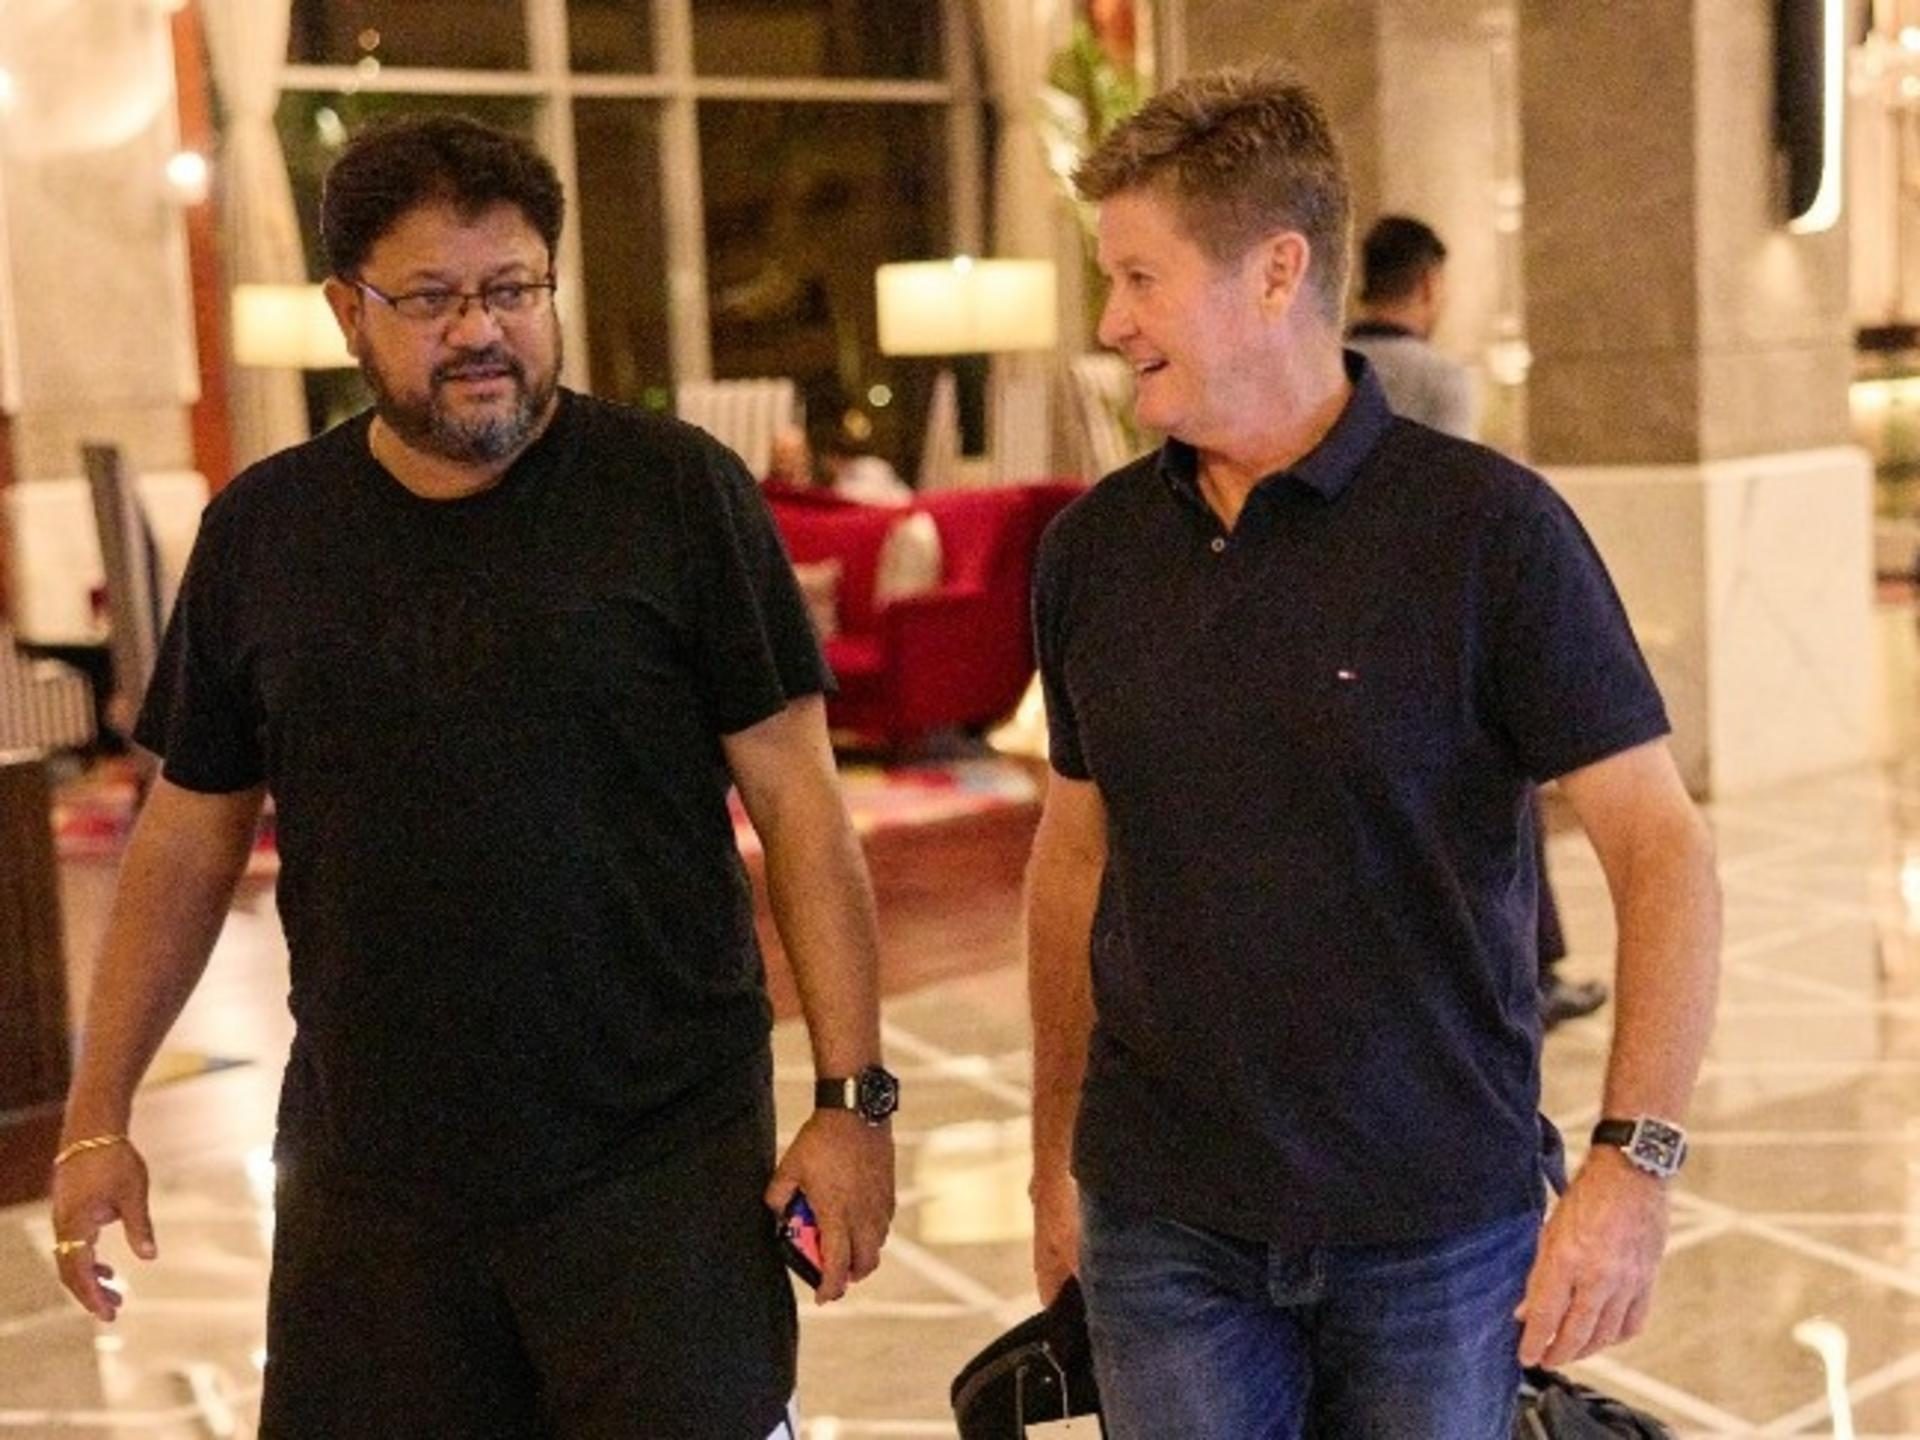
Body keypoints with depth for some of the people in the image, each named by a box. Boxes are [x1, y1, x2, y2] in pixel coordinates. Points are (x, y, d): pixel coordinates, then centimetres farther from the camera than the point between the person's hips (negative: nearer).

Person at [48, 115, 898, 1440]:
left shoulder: (678, 493, -5)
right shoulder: (263, 530, 5)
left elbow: (799, 801, -6)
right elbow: (190, 836, 11)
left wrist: (853, 1095, -10)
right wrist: (99, 1116, 9)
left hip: (659, 1164, -3)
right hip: (367, 1171, 3)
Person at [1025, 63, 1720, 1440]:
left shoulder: (1490, 527, -10)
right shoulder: (1093, 550, 2)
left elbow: (1663, 848, -11)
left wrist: (1635, 1160, -20)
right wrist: (1058, 1153, 12)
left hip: (1441, 1224, -2)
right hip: (1164, 1223, 3)